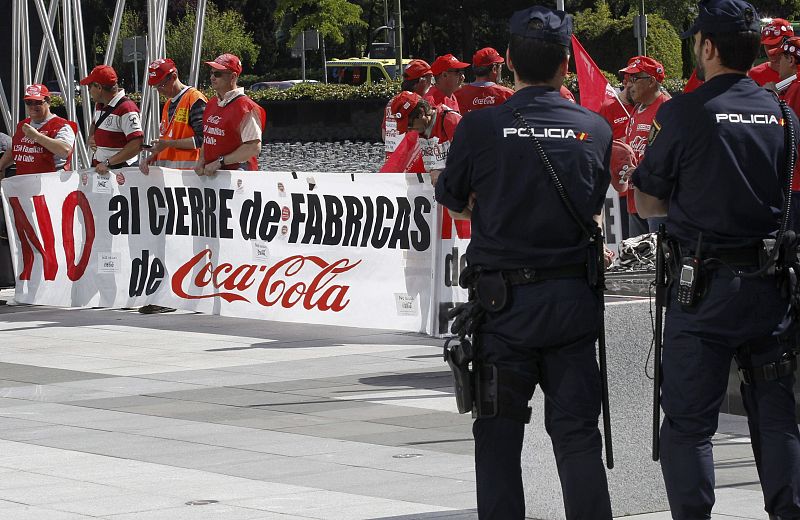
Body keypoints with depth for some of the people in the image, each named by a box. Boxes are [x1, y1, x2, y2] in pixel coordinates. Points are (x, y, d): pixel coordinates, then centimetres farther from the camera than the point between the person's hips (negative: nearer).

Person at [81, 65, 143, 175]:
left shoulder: (126, 109, -16)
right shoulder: (99, 105, 14)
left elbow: (136, 145, -24)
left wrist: (108, 163, -26)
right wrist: (91, 138, 13)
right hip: (99, 168, 8)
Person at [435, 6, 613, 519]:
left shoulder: (480, 127, -8)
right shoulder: (596, 129, -1)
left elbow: (453, 202, 7)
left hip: (503, 298, -2)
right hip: (574, 298, 2)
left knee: (499, 432, 5)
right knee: (577, 429, 6)